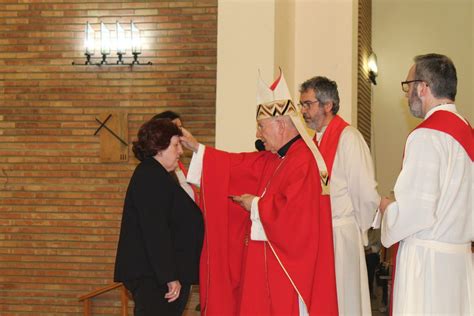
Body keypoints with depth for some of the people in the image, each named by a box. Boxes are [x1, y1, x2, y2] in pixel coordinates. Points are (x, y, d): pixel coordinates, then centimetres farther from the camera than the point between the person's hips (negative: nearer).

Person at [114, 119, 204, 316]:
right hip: (153, 278, -10)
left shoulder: (155, 175, 18)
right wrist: (170, 277, -23)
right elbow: (155, 232, -22)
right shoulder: (150, 177, -15)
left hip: (158, 276, 10)